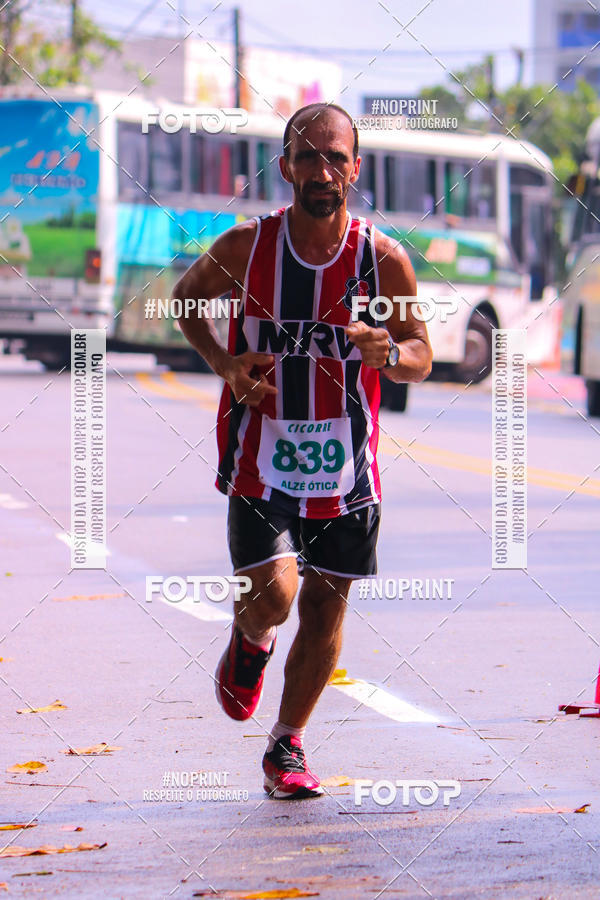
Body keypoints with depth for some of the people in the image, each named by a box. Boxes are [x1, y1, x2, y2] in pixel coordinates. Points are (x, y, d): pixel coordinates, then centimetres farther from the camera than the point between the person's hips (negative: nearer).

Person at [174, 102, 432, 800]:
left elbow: (421, 356, 3)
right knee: (272, 595, -17)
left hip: (344, 461, 2)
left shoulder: (384, 259, -8)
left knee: (325, 606, 7)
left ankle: (286, 747, 24)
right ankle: (249, 640, 21)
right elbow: (187, 297, 10)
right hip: (261, 456, -2)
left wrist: (389, 354, -21)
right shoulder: (246, 246, -9)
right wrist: (223, 363, -7)